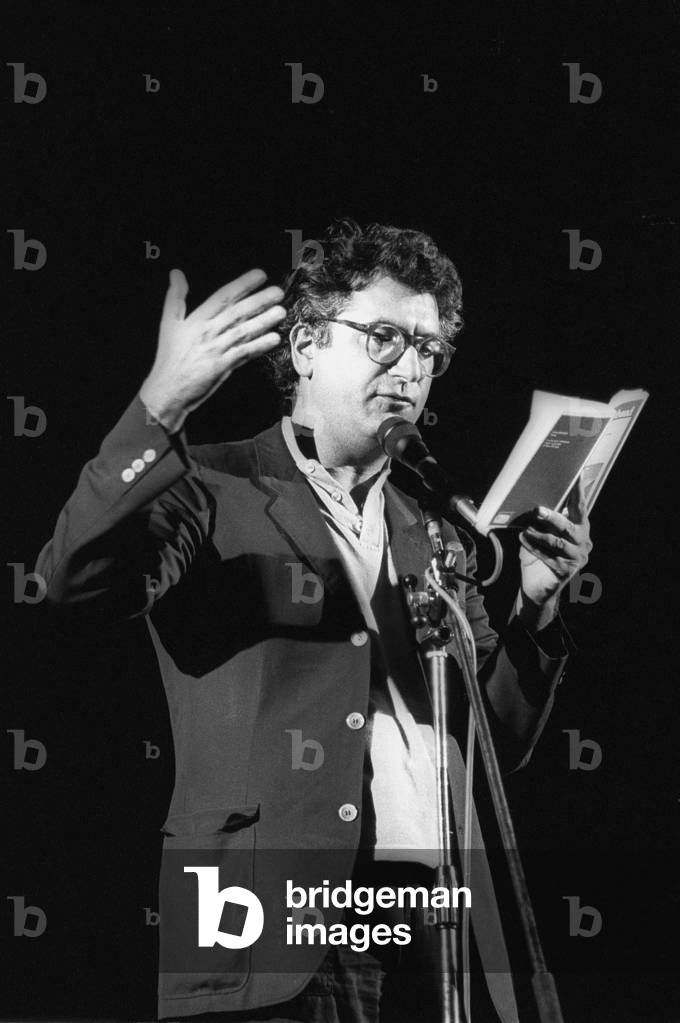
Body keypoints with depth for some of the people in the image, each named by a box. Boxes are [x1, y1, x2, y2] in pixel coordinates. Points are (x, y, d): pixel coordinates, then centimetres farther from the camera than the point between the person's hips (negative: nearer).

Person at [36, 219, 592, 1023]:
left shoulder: (436, 536, 20)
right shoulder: (212, 493, 5)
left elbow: (497, 744, 19)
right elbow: (72, 578, -14)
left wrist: (535, 604, 4)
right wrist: (163, 405, -24)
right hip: (274, 925, -4)